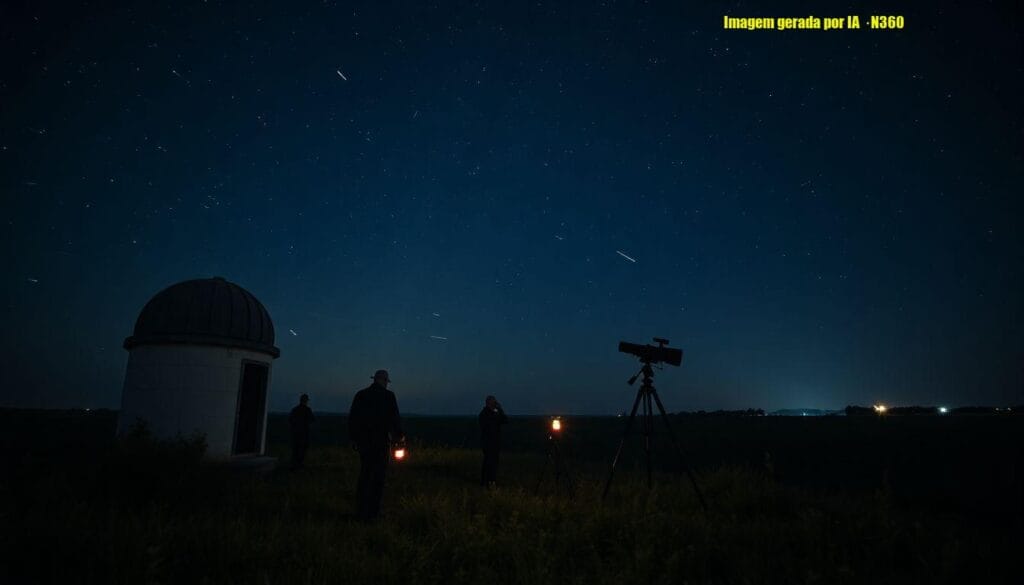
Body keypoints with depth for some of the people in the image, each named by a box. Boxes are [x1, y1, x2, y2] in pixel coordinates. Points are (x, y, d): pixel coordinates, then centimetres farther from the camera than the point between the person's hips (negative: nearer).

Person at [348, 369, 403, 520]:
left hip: (363, 440, 4)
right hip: (381, 440, -4)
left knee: (364, 474, 13)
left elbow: (352, 417, 8)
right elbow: (394, 417, -6)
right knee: (378, 476, 3)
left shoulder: (360, 395, 5)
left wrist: (354, 437, 18)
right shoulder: (388, 396, -6)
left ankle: (361, 511, 15)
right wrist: (399, 435, 11)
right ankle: (372, 512, 4)